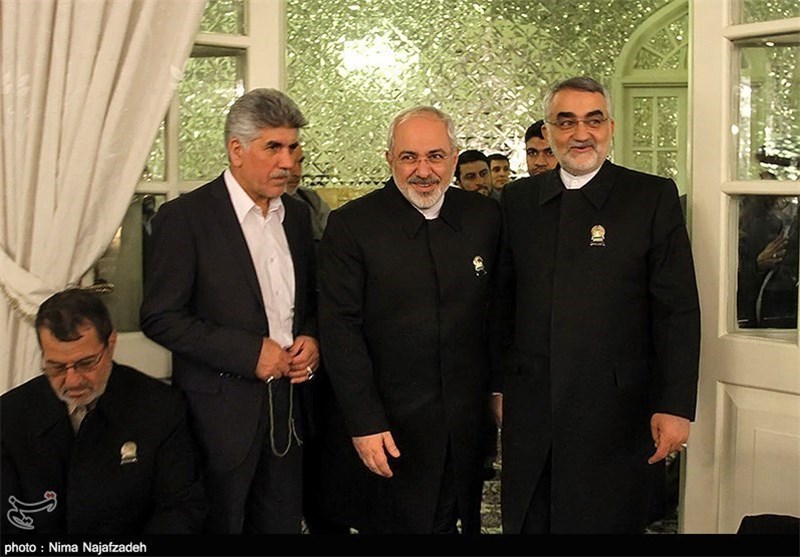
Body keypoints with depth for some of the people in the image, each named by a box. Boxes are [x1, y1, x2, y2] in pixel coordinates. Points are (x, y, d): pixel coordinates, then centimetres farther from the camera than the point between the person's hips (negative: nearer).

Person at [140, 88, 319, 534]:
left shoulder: (297, 214, 10)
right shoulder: (186, 216, -9)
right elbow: (160, 318, -12)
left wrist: (312, 339, -2)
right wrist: (250, 351, -17)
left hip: (289, 400, 5)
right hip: (222, 409, -5)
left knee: (283, 523, 11)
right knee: (220, 523, 7)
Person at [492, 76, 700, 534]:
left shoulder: (654, 197, -2)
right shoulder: (519, 199, 8)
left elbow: (678, 310, -6)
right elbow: (504, 302, 12)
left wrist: (676, 406, -11)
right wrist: (499, 383, 9)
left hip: (616, 414, -3)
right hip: (530, 411, 3)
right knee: (527, 523, 11)